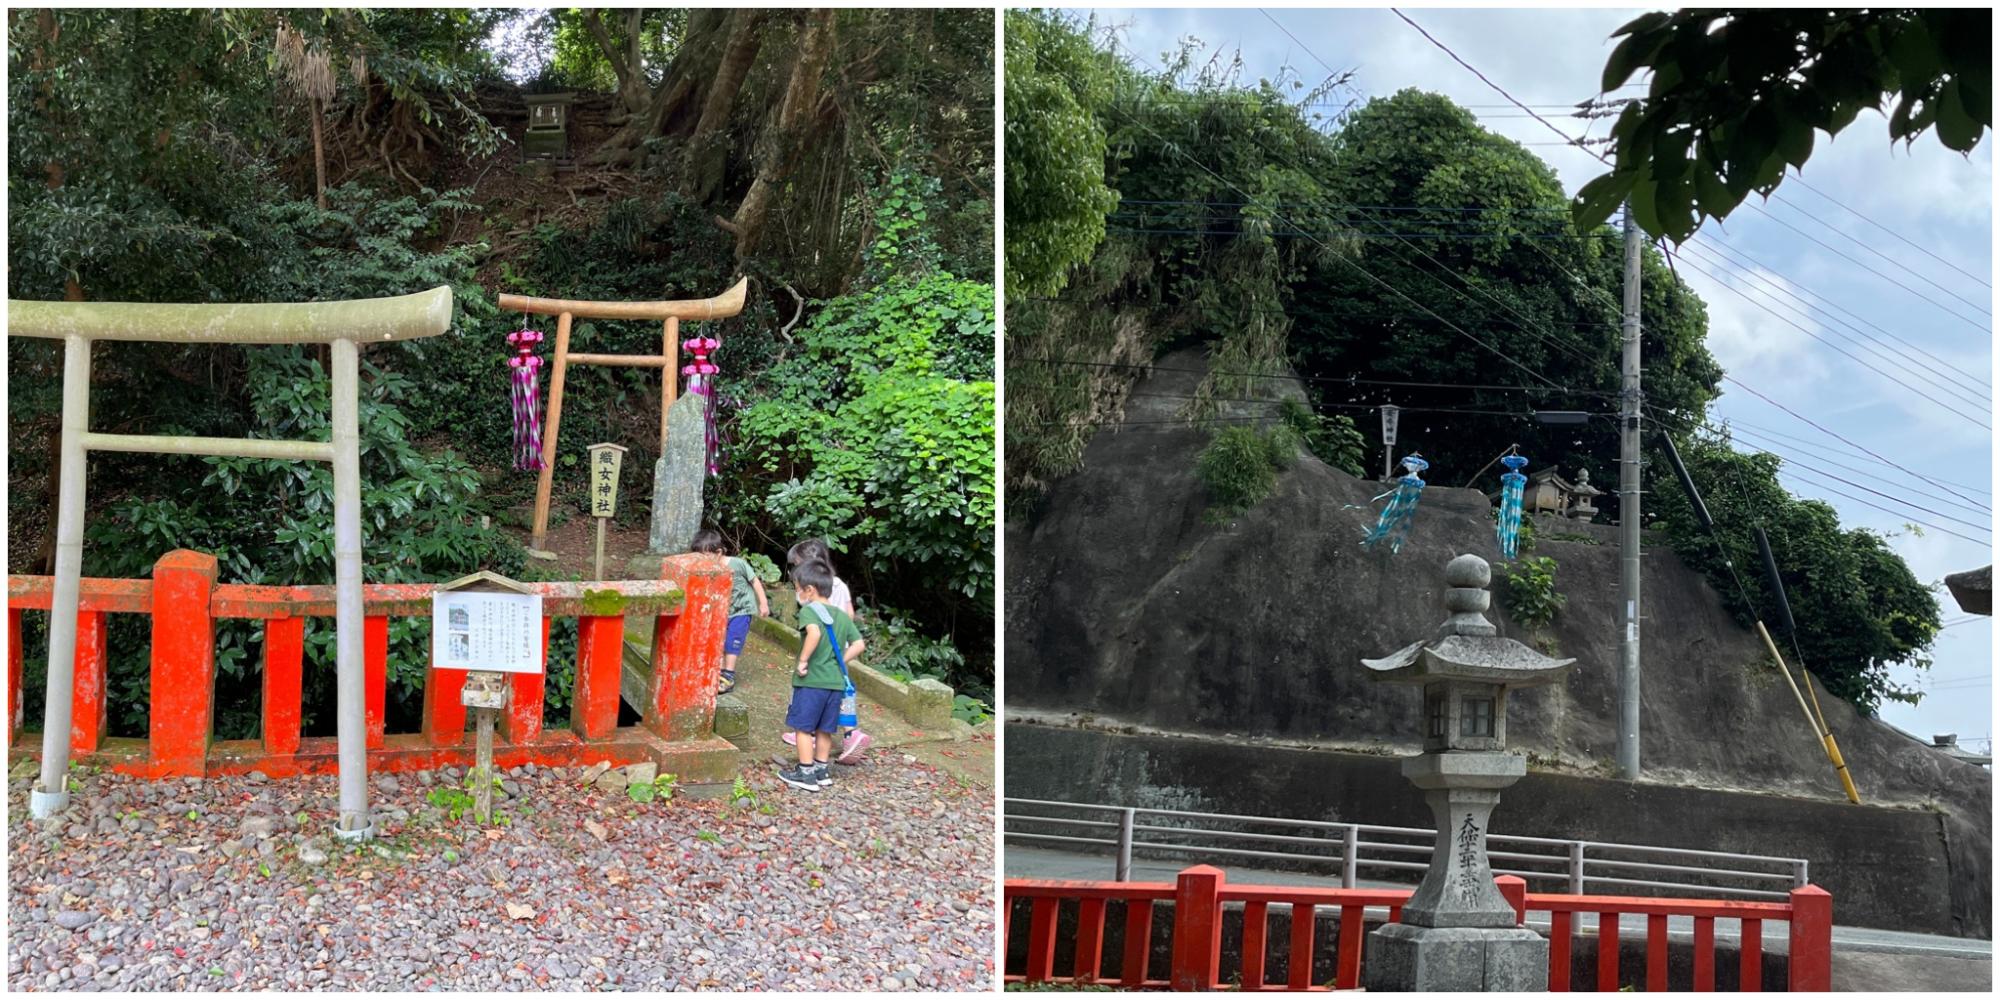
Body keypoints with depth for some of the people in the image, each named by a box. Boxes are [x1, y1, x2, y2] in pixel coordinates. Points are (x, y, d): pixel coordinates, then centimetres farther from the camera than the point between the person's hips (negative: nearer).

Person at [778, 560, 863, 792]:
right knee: (824, 729, 16)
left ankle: (806, 774, 7)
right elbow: (859, 644, 10)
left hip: (811, 680, -7)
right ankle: (821, 770, 24)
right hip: (836, 680, 7)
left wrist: (803, 660, -23)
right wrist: (841, 660, 11)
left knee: (803, 727, 4)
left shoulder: (809, 611, -11)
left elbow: (814, 633, -31)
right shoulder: (842, 616, 11)